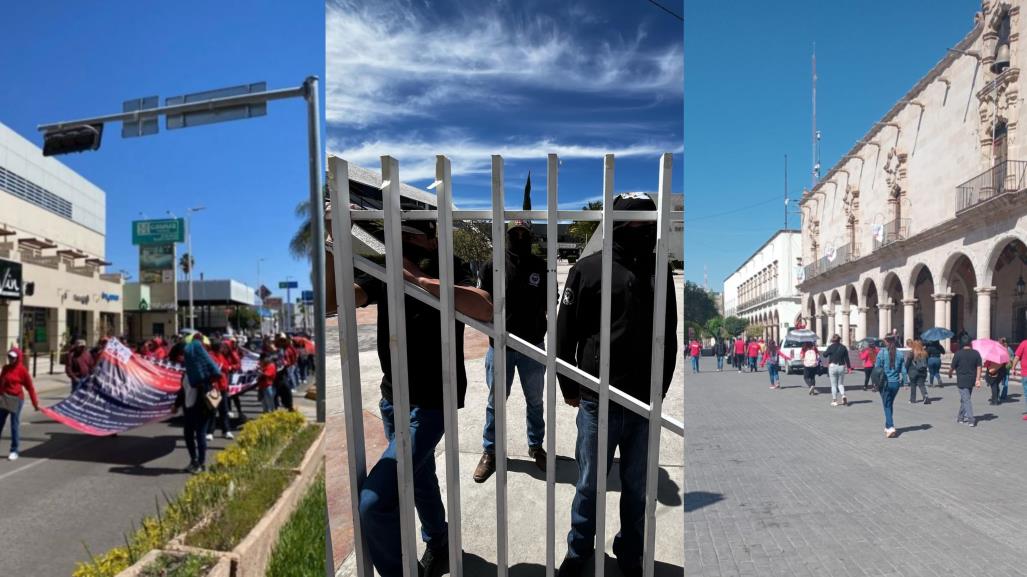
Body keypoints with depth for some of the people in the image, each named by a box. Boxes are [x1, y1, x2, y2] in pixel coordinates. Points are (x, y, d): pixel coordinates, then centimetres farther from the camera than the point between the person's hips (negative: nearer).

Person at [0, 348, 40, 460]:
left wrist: (35, 403, -6)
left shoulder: (22, 370, -8)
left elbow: (30, 387, -6)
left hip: (16, 400, -6)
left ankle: (14, 451, 10)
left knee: (15, 425, 1)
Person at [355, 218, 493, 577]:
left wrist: (421, 279, -35)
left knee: (373, 502, -16)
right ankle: (437, 542, 52)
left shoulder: (450, 270, -13)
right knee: (418, 476, 27)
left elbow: (484, 310, -33)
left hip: (432, 401, -6)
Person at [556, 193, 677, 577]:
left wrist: (661, 388, 11)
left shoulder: (659, 271, 7)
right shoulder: (589, 268, -3)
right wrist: (568, 387, 2)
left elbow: (669, 337, 12)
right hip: (598, 401, -2)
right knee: (589, 485, 11)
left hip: (645, 403, 3)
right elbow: (565, 333, 0)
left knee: (637, 488, 14)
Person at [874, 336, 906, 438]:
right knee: (890, 405, 18)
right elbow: (903, 370, 3)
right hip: (896, 383, 4)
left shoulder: (882, 353, -9)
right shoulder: (900, 354, 1)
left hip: (885, 383, -4)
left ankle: (891, 427, -12)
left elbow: (877, 368, -7)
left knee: (887, 406, 1)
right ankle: (888, 426, 27)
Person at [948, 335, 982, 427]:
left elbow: (952, 367, -7)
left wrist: (950, 374, 13)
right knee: (964, 399, 19)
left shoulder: (958, 354, -13)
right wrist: (978, 379, 0)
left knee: (966, 400, -3)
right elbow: (979, 367, -1)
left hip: (962, 381, -5)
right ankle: (961, 416, 30)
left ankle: (971, 419, -12)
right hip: (971, 381, 5)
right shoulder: (976, 353, 0)